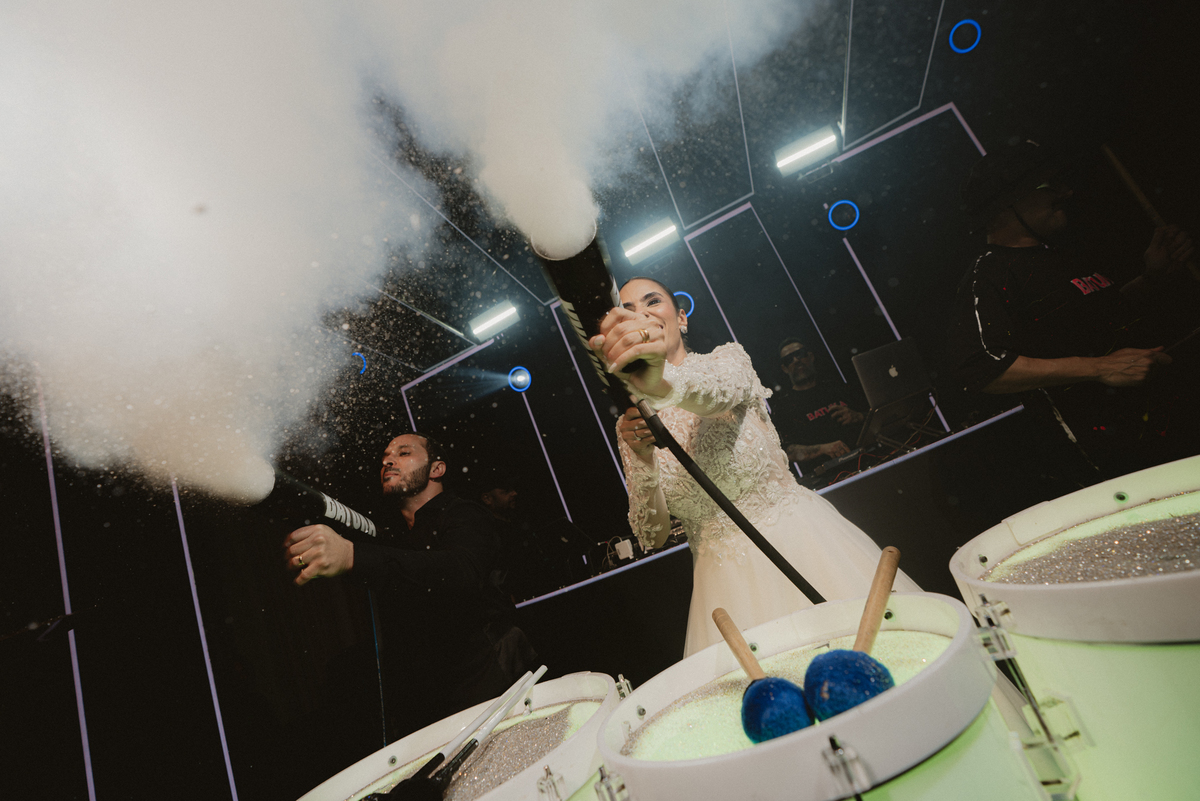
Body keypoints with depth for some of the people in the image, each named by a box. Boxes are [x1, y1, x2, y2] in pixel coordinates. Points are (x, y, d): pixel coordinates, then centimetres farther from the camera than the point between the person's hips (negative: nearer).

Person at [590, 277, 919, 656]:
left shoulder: (728, 358, -4)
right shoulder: (631, 424, 2)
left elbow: (720, 388, -31)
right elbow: (652, 536, -4)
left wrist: (660, 380, -53)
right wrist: (643, 459, -21)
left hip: (801, 545, -1)